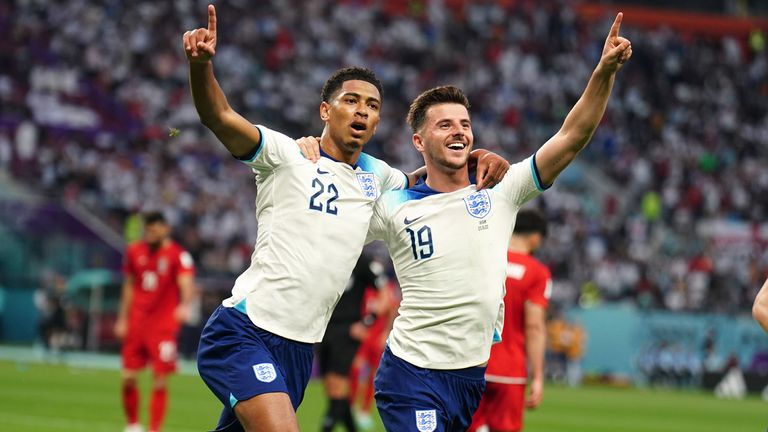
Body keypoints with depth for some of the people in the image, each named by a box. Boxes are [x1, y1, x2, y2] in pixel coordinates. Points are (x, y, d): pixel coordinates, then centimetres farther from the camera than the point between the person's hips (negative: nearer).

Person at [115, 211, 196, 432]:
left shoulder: (179, 255, -8)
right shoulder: (134, 251, 8)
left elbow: (186, 284, -21)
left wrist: (185, 304, -42)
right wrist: (122, 319, 15)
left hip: (164, 327, -4)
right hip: (136, 323, 4)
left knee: (160, 382, -5)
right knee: (128, 378, 3)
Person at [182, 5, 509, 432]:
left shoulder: (375, 175, 15)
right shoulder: (287, 155, -5)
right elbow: (220, 117, -19)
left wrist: (477, 160, 12)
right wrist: (201, 64, -39)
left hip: (299, 348, 7)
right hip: (244, 331, -7)